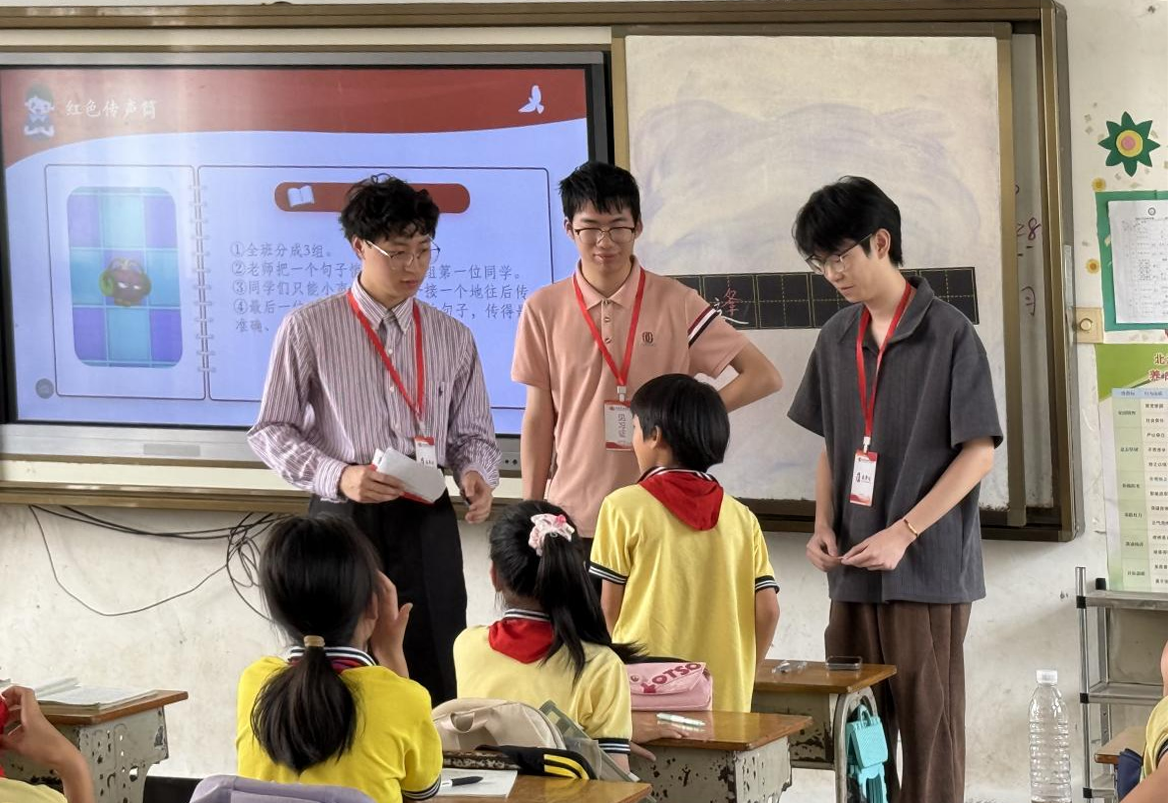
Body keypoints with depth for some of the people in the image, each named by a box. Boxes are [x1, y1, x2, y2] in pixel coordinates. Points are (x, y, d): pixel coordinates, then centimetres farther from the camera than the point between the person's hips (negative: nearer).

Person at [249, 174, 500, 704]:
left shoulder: (452, 338, 11)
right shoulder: (309, 330, 0)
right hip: (343, 521, -2)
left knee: (436, 685, -2)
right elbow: (271, 431, 2)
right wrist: (337, 476, -14)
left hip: (427, 526, 3)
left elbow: (472, 433, 17)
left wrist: (475, 475, -7)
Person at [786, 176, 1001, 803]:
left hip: (928, 568, -6)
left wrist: (903, 534, -15)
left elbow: (979, 451, -9)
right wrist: (824, 527, 3)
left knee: (928, 725, -2)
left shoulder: (949, 335, -8)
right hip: (853, 568, 6)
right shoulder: (837, 338, 11)